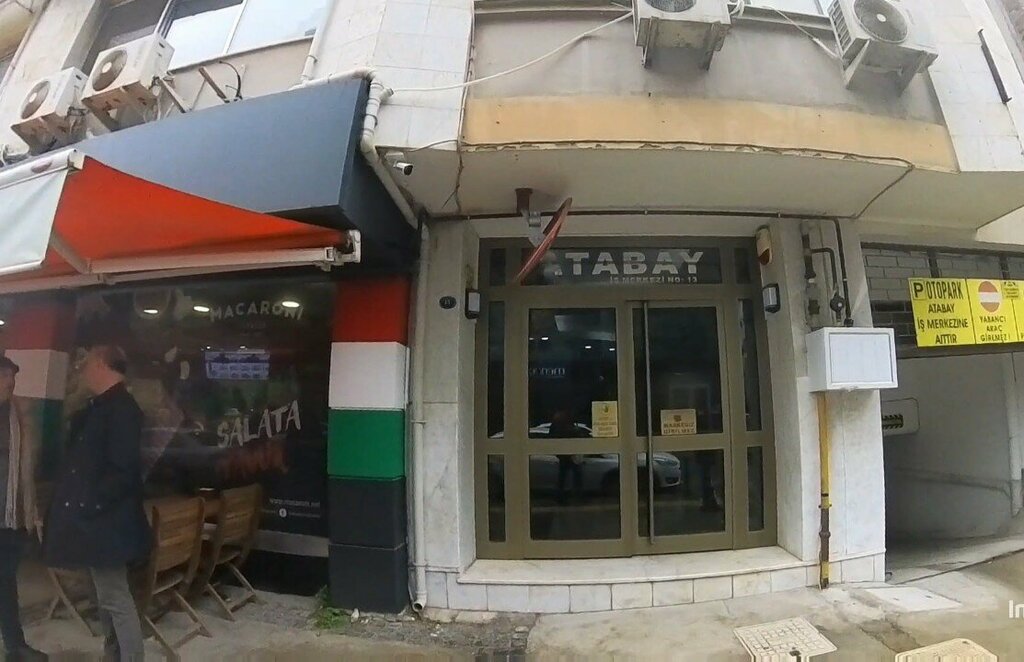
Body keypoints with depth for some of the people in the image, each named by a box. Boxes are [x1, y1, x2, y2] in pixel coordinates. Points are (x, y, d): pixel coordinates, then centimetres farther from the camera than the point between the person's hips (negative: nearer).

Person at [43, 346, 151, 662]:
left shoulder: (121, 408, -19)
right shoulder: (98, 407, 10)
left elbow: (124, 471, -23)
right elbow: (85, 460, 17)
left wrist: (86, 505, -19)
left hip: (106, 523, -10)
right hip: (95, 520, 10)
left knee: (115, 598, 0)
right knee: (107, 596, 20)